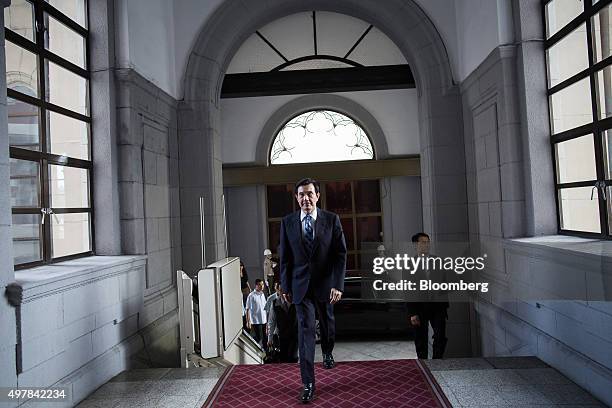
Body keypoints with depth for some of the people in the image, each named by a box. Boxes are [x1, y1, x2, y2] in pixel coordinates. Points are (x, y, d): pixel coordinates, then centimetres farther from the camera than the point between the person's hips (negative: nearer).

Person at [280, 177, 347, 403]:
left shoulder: (332, 219, -8)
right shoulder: (287, 222, -4)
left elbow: (341, 254, -8)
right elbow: (285, 257, 2)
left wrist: (338, 285, -15)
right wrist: (285, 286, 2)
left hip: (326, 283, 1)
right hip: (301, 284, -1)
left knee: (327, 322, 22)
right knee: (305, 330, -5)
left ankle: (327, 352, 52)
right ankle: (308, 383, 3)